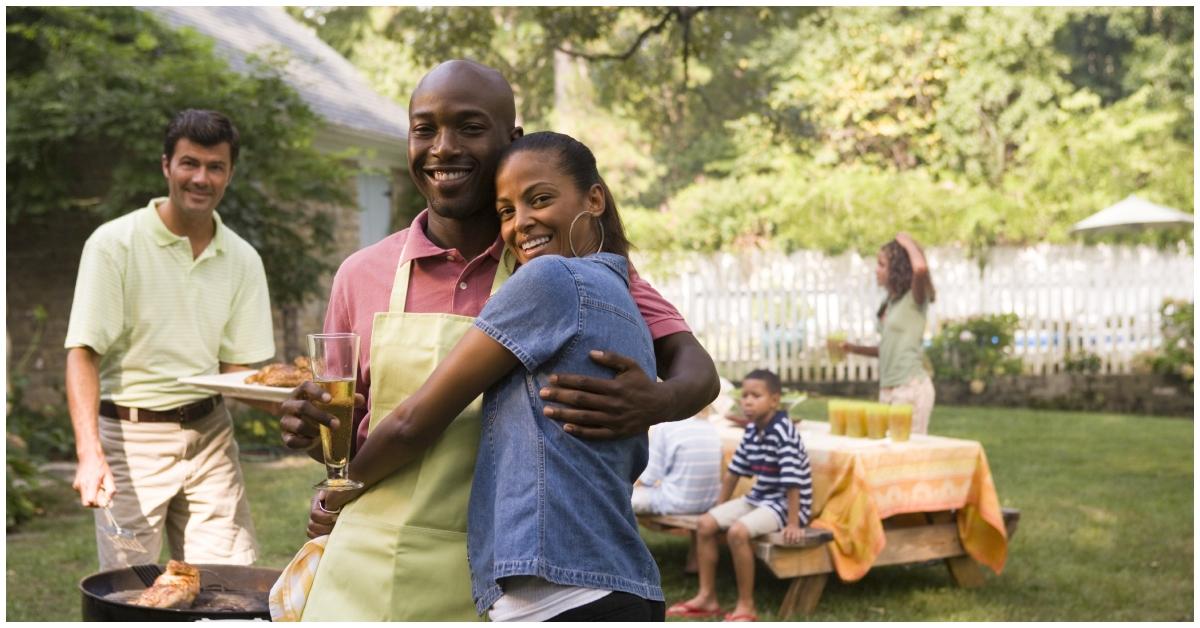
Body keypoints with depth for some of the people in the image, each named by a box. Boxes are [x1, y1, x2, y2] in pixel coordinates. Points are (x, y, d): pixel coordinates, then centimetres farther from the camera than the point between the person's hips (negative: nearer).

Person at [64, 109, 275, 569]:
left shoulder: (243, 260, 5)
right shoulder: (115, 243, -8)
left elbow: (235, 366, 8)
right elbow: (84, 353, -13)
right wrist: (89, 454, -25)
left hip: (209, 433, 4)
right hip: (131, 437, -4)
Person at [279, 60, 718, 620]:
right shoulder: (361, 276, 3)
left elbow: (695, 368, -7)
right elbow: (346, 433, 13)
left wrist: (654, 403, -30)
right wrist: (313, 429, -10)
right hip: (367, 579, 2)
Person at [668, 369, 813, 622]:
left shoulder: (783, 431, -22)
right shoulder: (751, 429, 5)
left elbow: (792, 480, -25)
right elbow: (734, 471, 14)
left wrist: (793, 523, -27)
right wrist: (720, 509, 17)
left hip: (785, 503, -9)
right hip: (758, 498, 9)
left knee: (737, 531, -30)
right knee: (705, 524, -2)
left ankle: (746, 606, -17)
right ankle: (707, 597, 4)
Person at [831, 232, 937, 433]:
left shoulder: (915, 298, -8)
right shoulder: (891, 302, 14)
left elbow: (920, 268, -30)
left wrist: (907, 242, -14)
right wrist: (853, 348, 12)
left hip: (911, 386, -8)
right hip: (888, 387, 8)